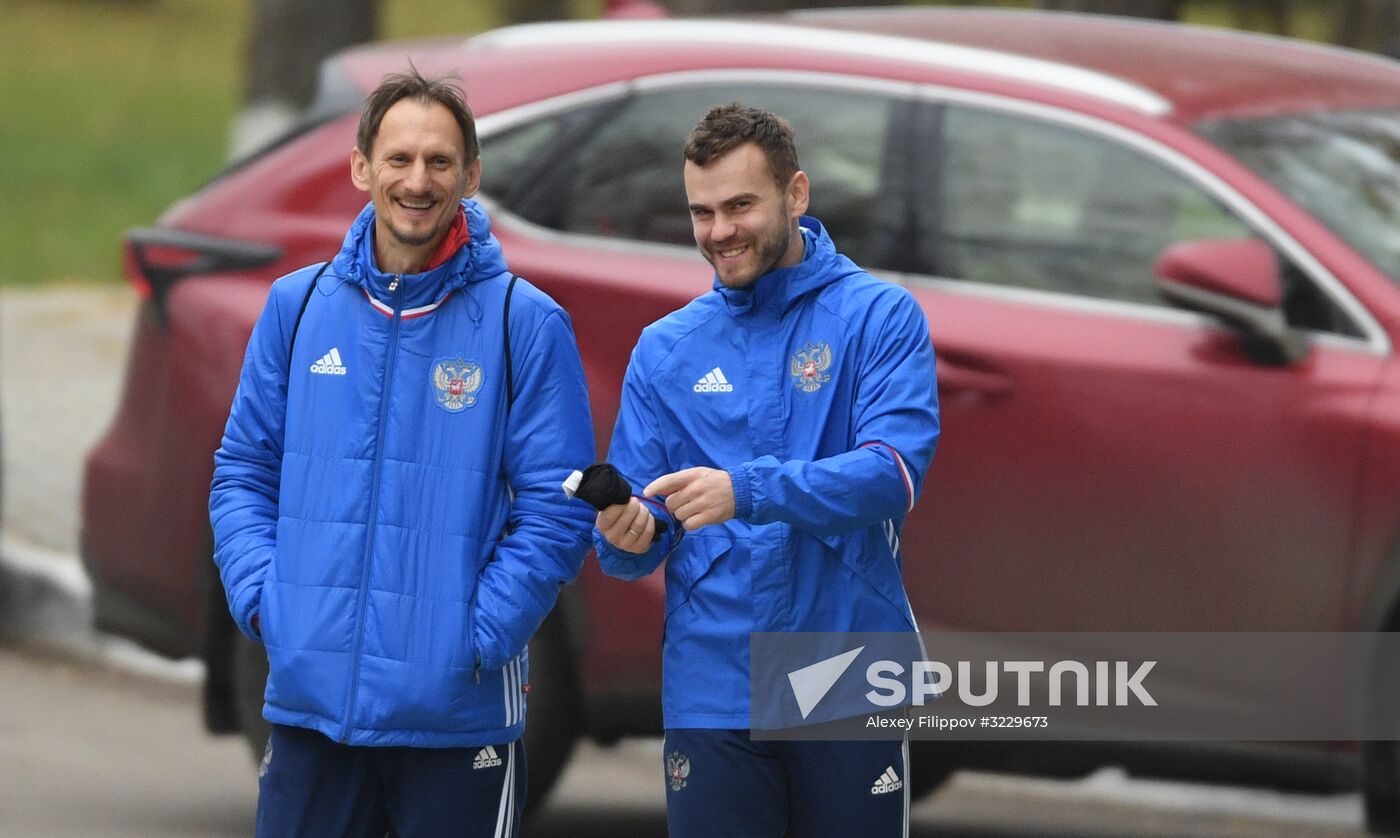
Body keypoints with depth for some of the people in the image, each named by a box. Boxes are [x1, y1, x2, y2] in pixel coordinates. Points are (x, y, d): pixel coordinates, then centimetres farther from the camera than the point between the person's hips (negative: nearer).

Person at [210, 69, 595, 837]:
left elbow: (556, 509, -6)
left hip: (458, 713, -3)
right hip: (309, 696, 3)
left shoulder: (526, 324, -4)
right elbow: (244, 471, 11)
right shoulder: (297, 307, 6)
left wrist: (478, 636, -13)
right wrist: (261, 600, -3)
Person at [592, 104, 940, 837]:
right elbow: (635, 547, 7)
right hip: (713, 689, 2)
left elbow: (895, 469, -17)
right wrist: (627, 537, -18)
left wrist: (746, 492, -29)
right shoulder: (665, 350, 8)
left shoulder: (879, 317, -1)